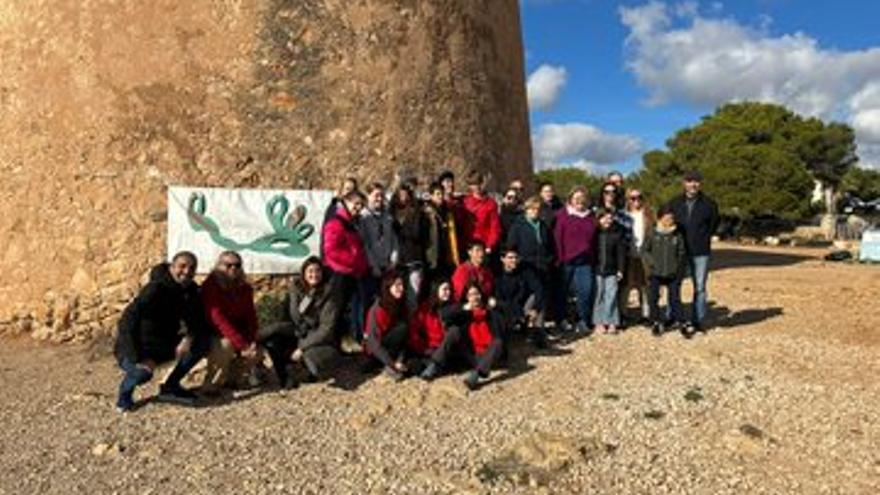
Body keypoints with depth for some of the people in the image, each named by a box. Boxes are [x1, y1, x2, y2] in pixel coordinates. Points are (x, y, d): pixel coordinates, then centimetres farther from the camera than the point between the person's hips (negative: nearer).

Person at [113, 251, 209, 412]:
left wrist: (189, 338, -20)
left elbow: (196, 321, 4)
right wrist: (139, 358, -33)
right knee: (143, 372, -37)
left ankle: (170, 387, 4)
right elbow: (128, 322, -29)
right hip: (133, 350, -6)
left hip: (162, 346, 7)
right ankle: (125, 393, 0)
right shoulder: (156, 288, -23)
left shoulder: (191, 291, -2)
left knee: (202, 341, -10)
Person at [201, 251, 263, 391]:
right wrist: (242, 346, -34)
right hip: (214, 335, -5)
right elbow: (219, 320, -29)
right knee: (225, 345, -34)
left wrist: (252, 342, -21)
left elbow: (250, 316, -3)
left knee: (257, 353, -12)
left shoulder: (244, 288, -2)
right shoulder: (210, 286, -20)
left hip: (238, 333, 6)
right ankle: (212, 382, -12)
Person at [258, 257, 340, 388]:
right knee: (266, 334, -22)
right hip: (296, 332, 4)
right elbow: (285, 317, 7)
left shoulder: (328, 296, -15)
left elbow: (327, 329, -18)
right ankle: (283, 377, -7)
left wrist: (303, 348, -22)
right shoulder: (295, 289, -2)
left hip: (318, 338, -4)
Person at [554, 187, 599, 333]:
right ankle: (562, 318, 21)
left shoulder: (591, 217, 11)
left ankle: (583, 320, 9)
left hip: (585, 261, 3)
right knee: (563, 290, 6)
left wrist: (593, 259, 7)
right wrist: (559, 258, -9)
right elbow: (557, 238, -5)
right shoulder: (563, 215, -2)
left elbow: (594, 239, 13)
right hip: (567, 261, -3)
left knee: (586, 289, -4)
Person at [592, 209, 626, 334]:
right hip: (597, 269, -1)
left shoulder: (617, 232, 3)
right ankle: (599, 322, 12)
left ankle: (612, 322, 9)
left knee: (611, 295, 1)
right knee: (598, 295, 3)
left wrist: (620, 269, 1)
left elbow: (620, 252, 4)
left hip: (611, 270, 1)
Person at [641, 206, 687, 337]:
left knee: (675, 298, 5)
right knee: (653, 297, 0)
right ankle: (656, 322, 17)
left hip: (673, 274, 1)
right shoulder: (652, 234, -2)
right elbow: (644, 250, 3)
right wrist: (652, 262, -9)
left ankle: (679, 322, 17)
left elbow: (681, 254, 7)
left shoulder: (677, 235, 2)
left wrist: (680, 271, 1)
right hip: (655, 274, -1)